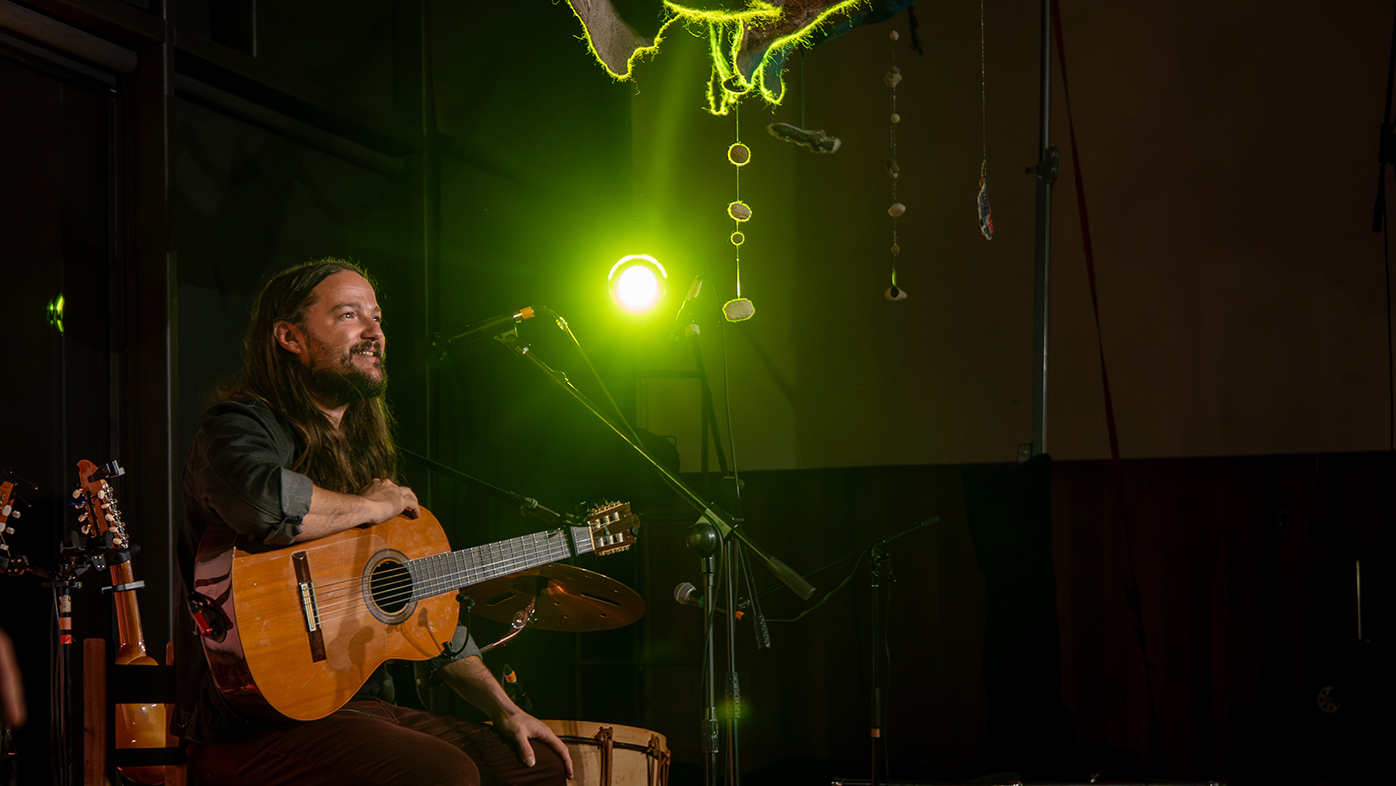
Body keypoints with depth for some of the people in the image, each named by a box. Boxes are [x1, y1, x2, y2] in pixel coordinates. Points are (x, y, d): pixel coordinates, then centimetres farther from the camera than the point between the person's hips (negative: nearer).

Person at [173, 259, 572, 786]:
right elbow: (264, 502, -33)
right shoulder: (242, 426, -7)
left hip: (360, 705, 8)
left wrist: (503, 709, 15)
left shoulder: (364, 452, 20)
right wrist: (373, 506, -14)